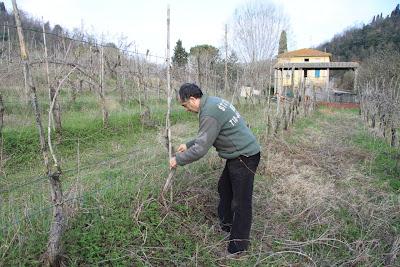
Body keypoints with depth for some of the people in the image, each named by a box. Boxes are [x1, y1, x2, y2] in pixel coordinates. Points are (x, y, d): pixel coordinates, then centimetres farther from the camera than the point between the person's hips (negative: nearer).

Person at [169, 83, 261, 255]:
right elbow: (205, 137, 19)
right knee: (224, 188, 24)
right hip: (237, 154, 11)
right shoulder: (212, 102, 8)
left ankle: (239, 244, 17)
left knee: (240, 201, 1)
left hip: (245, 157, -11)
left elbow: (201, 149, -23)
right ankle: (226, 224, 43)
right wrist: (187, 145, 18)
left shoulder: (209, 114, -25)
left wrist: (178, 160, -10)